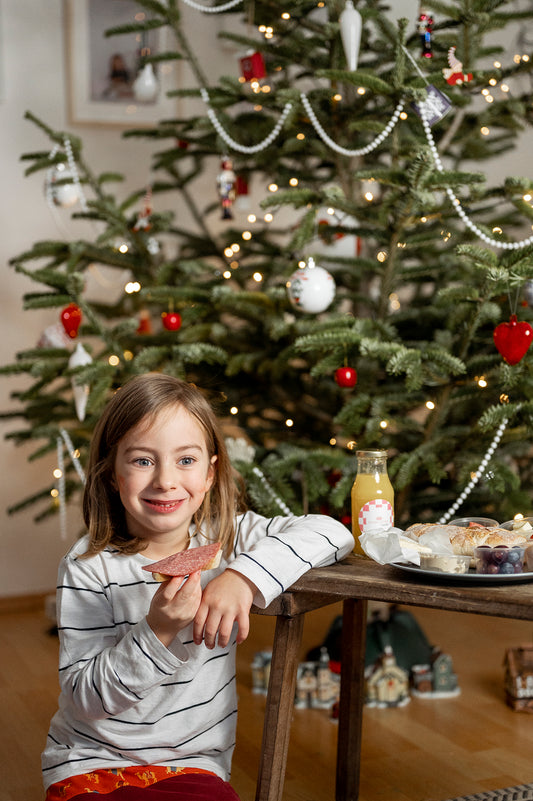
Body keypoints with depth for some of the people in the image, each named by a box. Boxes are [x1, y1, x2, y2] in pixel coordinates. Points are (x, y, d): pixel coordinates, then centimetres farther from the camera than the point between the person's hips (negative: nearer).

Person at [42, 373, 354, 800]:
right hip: (91, 764, -2)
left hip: (194, 765, 2)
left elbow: (333, 532, -10)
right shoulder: (89, 567, -10)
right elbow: (84, 697, -12)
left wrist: (246, 575, -23)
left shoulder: (225, 538, -2)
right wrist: (157, 632, -27)